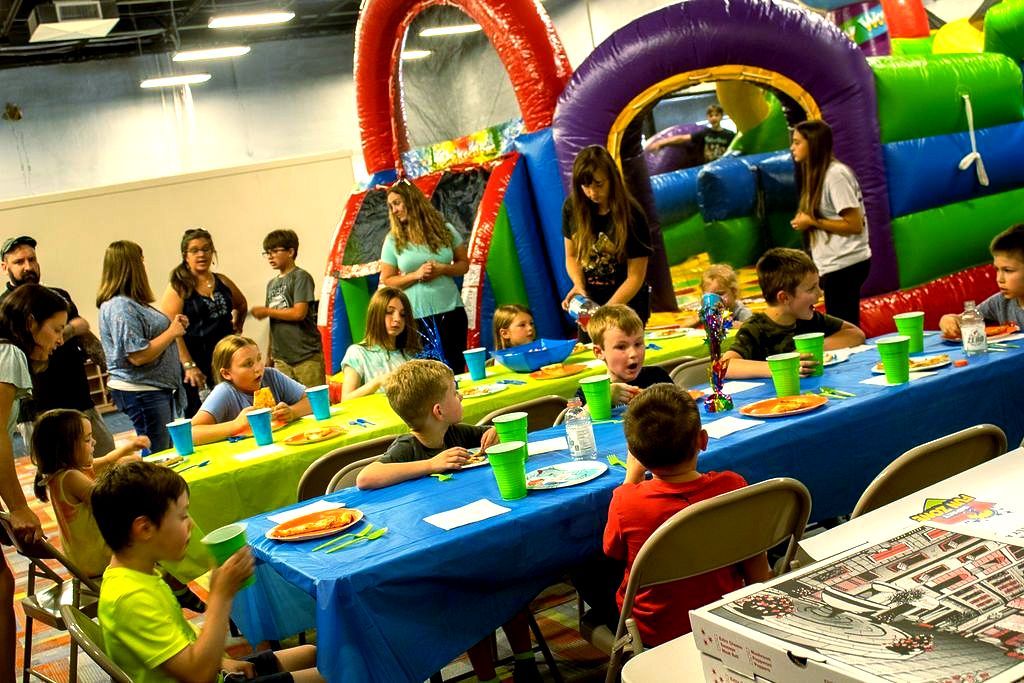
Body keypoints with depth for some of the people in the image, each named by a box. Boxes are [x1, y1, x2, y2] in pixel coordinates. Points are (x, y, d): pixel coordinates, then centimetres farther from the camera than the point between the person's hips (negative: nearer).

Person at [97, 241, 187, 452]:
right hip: (143, 393, -10)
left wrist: (173, 324, 9)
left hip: (156, 389, 10)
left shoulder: (130, 302, 13)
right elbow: (138, 356, -24)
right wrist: (171, 332, -14)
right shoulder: (120, 307, -18)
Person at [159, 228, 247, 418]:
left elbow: (241, 305, 30)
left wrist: (237, 328, 17)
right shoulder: (178, 288, -6)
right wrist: (188, 365, -21)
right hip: (197, 364, -5)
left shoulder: (222, 282, 9)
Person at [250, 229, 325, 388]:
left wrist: (266, 311, -6)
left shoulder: (301, 277, -4)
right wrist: (269, 356, 13)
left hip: (307, 356, -6)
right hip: (281, 358, 6)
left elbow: (299, 313, -15)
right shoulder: (271, 284, 16)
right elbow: (274, 322, 16)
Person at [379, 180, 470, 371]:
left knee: (457, 369, 6)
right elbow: (386, 281, 1)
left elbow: (464, 264, 8)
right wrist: (416, 275, -14)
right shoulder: (393, 240, 0)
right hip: (417, 317, -1)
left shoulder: (445, 230, 3)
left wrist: (442, 269, -11)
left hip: (451, 310, 1)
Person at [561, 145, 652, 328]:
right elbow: (571, 256, 6)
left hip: (626, 302, -4)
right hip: (588, 301, 4)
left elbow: (635, 277, -16)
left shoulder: (631, 215, -19)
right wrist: (579, 285, -14)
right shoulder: (572, 207, -7)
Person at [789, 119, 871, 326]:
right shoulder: (818, 174, 14)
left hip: (844, 264, -9)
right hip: (834, 264, 10)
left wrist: (812, 222, -16)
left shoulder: (835, 174, -15)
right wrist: (805, 220, 0)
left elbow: (855, 225, -19)